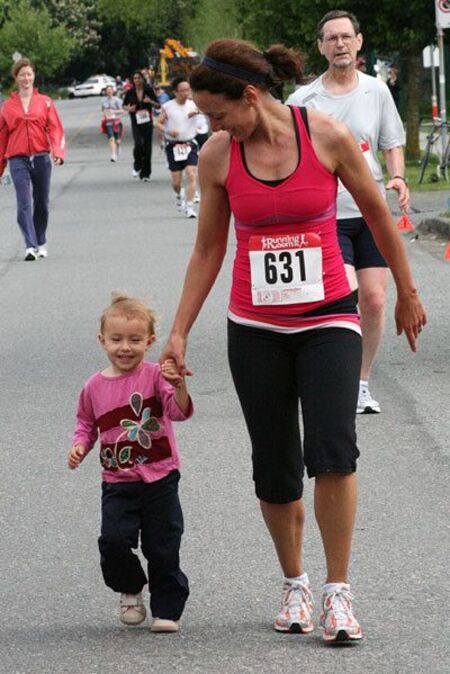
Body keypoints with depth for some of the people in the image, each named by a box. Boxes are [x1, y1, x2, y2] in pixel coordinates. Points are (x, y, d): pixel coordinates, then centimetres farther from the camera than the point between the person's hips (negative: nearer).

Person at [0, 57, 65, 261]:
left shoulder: (45, 102, 7)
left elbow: (55, 128, -1)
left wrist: (58, 151, -18)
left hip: (41, 158, 1)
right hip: (18, 160, -1)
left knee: (42, 203, 11)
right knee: (24, 204, -13)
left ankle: (41, 243, 27)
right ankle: (30, 246, -19)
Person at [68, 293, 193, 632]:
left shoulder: (155, 375, -7)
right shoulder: (95, 387, 4)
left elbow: (180, 412, -19)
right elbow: (86, 425, 20)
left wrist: (179, 386, -39)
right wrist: (80, 448, 0)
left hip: (160, 480, -2)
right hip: (118, 483, 2)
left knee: (163, 549, 1)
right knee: (114, 541, -12)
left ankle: (167, 609, 17)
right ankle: (130, 590, 16)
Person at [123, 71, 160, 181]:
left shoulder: (149, 90, 0)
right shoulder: (130, 92, 2)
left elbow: (158, 105, 5)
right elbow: (124, 105, 15)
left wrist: (151, 101, -15)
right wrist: (129, 108, -8)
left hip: (147, 122, 1)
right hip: (136, 123, 0)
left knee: (147, 147, 0)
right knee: (138, 144, -20)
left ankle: (145, 173, 11)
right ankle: (137, 166, 5)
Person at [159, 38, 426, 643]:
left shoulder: (326, 136, -10)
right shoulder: (218, 156, -3)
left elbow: (378, 215, 4)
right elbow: (207, 250, 8)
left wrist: (407, 293, 13)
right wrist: (179, 333, 6)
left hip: (327, 320, -2)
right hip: (256, 329, 2)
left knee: (332, 450, -19)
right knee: (275, 472, 4)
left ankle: (338, 593, -7)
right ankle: (294, 584, 26)